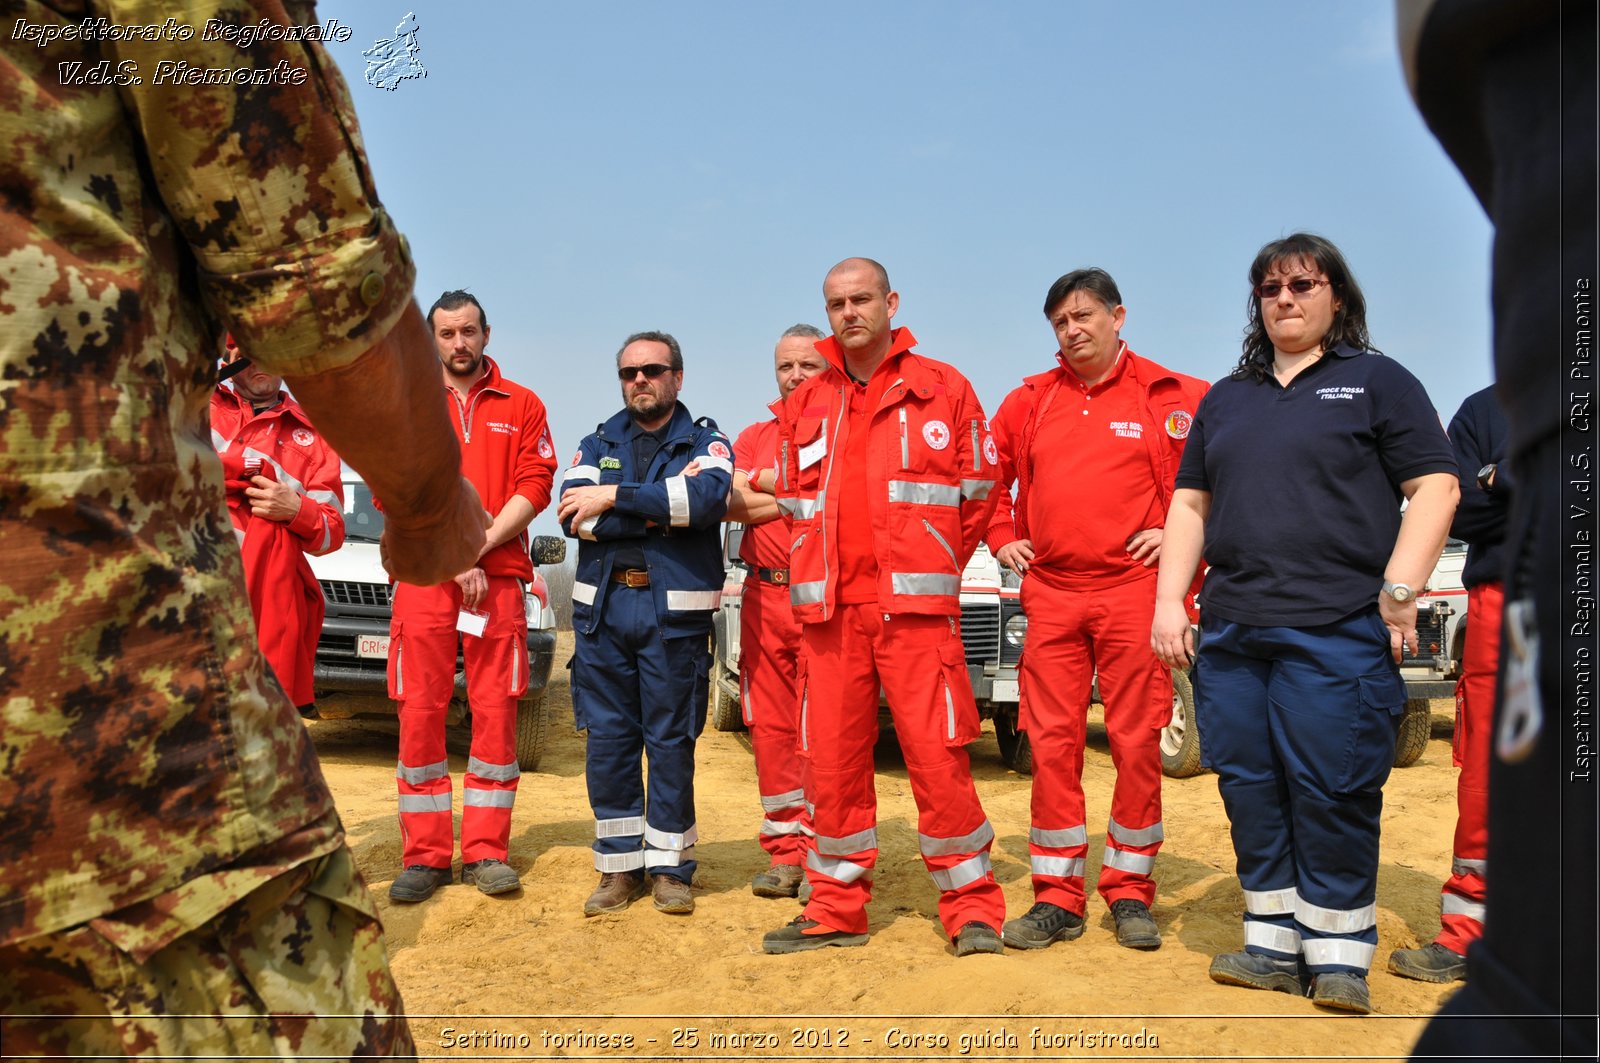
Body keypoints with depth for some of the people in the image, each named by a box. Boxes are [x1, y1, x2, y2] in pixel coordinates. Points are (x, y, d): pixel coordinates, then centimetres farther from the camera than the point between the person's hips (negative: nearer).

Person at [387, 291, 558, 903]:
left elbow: (533, 488, 2)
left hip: (498, 582, 0)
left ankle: (485, 852, 7)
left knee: (496, 714, -1)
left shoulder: (521, 406, 13)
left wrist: (476, 547, -10)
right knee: (420, 714, -1)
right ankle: (425, 856, 7)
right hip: (423, 578, 0)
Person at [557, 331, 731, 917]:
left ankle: (669, 866, 13)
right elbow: (572, 514, -4)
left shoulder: (704, 441, 7)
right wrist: (659, 515, -12)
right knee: (608, 739, 4)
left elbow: (707, 497, -17)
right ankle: (620, 867, 15)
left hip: (674, 611, -3)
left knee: (671, 740, 1)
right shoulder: (597, 444, 15)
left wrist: (614, 498, -13)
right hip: (602, 606, 3)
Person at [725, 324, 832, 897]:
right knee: (770, 726, 6)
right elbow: (732, 503, 1)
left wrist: (768, 483, -4)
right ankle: (786, 854, 15)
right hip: (764, 595, 5)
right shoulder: (754, 437, 17)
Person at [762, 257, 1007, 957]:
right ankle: (836, 908, 19)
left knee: (937, 756, -5)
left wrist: (932, 570, 8)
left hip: (914, 609, -4)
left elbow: (978, 493, 6)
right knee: (832, 760, 6)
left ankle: (972, 907, 9)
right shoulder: (804, 405, 15)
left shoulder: (941, 389, 4)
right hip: (829, 610, 4)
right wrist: (830, 569, 15)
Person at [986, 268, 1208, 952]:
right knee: (1052, 743, 3)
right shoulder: (1029, 402, 12)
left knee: (1137, 742, 1)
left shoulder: (1172, 398, 2)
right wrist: (1002, 537, 12)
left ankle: (1129, 892, 15)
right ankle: (1057, 897, 12)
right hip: (1050, 595, 3)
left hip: (1133, 592, -3)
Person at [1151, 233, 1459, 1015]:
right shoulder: (1226, 398, 21)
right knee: (1249, 788, 6)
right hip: (1229, 629, 5)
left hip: (1335, 629, -5)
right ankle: (1274, 943, 18)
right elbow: (1190, 503, 19)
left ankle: (1340, 954, 10)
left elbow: (1435, 487, -1)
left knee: (1332, 793, -4)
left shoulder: (1378, 381, 7)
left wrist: (1399, 591, -11)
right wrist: (1169, 600, 9)